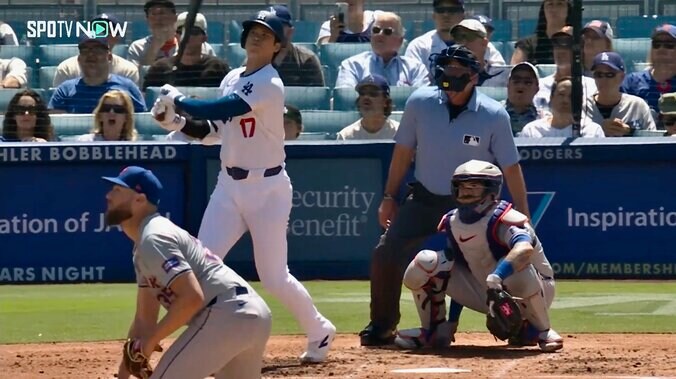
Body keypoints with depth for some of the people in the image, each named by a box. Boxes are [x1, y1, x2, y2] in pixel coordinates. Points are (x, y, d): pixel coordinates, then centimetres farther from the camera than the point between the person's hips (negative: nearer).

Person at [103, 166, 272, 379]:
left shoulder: (153, 240, -10)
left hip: (226, 314, -11)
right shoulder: (143, 248, 24)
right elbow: (145, 319, 27)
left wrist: (152, 339, -11)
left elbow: (192, 297, -20)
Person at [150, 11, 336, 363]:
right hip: (229, 186, 7)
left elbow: (221, 110, -27)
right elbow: (215, 127, 15)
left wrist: (177, 100, -15)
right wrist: (177, 122, -1)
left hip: (267, 189, -7)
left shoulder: (269, 85, -17)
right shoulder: (232, 79, 9)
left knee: (274, 277, -2)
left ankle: (319, 331, 22)